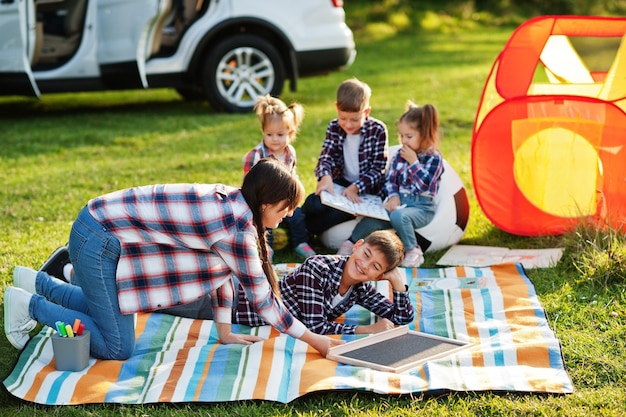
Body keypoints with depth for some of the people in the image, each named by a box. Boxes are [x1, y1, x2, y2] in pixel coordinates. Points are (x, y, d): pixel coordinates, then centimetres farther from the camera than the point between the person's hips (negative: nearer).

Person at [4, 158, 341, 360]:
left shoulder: (229, 201, 4)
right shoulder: (237, 225, -22)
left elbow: (224, 270, 14)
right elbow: (261, 297, -15)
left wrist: (225, 332, 17)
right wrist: (314, 339, -5)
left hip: (104, 224, 10)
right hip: (98, 242, -10)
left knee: (107, 308, 24)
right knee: (117, 348, -5)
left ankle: (37, 283, 32)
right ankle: (30, 304, 5)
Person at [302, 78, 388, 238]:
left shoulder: (378, 130, -9)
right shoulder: (334, 128, 1)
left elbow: (378, 169, -10)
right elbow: (326, 157, -9)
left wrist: (356, 187, -26)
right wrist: (325, 177, -33)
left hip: (367, 188, -2)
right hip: (341, 183, 3)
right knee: (313, 205, -28)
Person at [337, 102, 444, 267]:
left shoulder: (434, 158, -5)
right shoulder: (399, 155, 10)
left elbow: (425, 185, -14)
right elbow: (390, 179, 10)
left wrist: (413, 162, -14)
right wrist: (393, 196, -10)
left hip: (421, 206, -4)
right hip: (399, 202, 4)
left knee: (398, 216, -37)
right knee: (372, 220, -24)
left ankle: (413, 251, -20)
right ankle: (351, 243, -5)